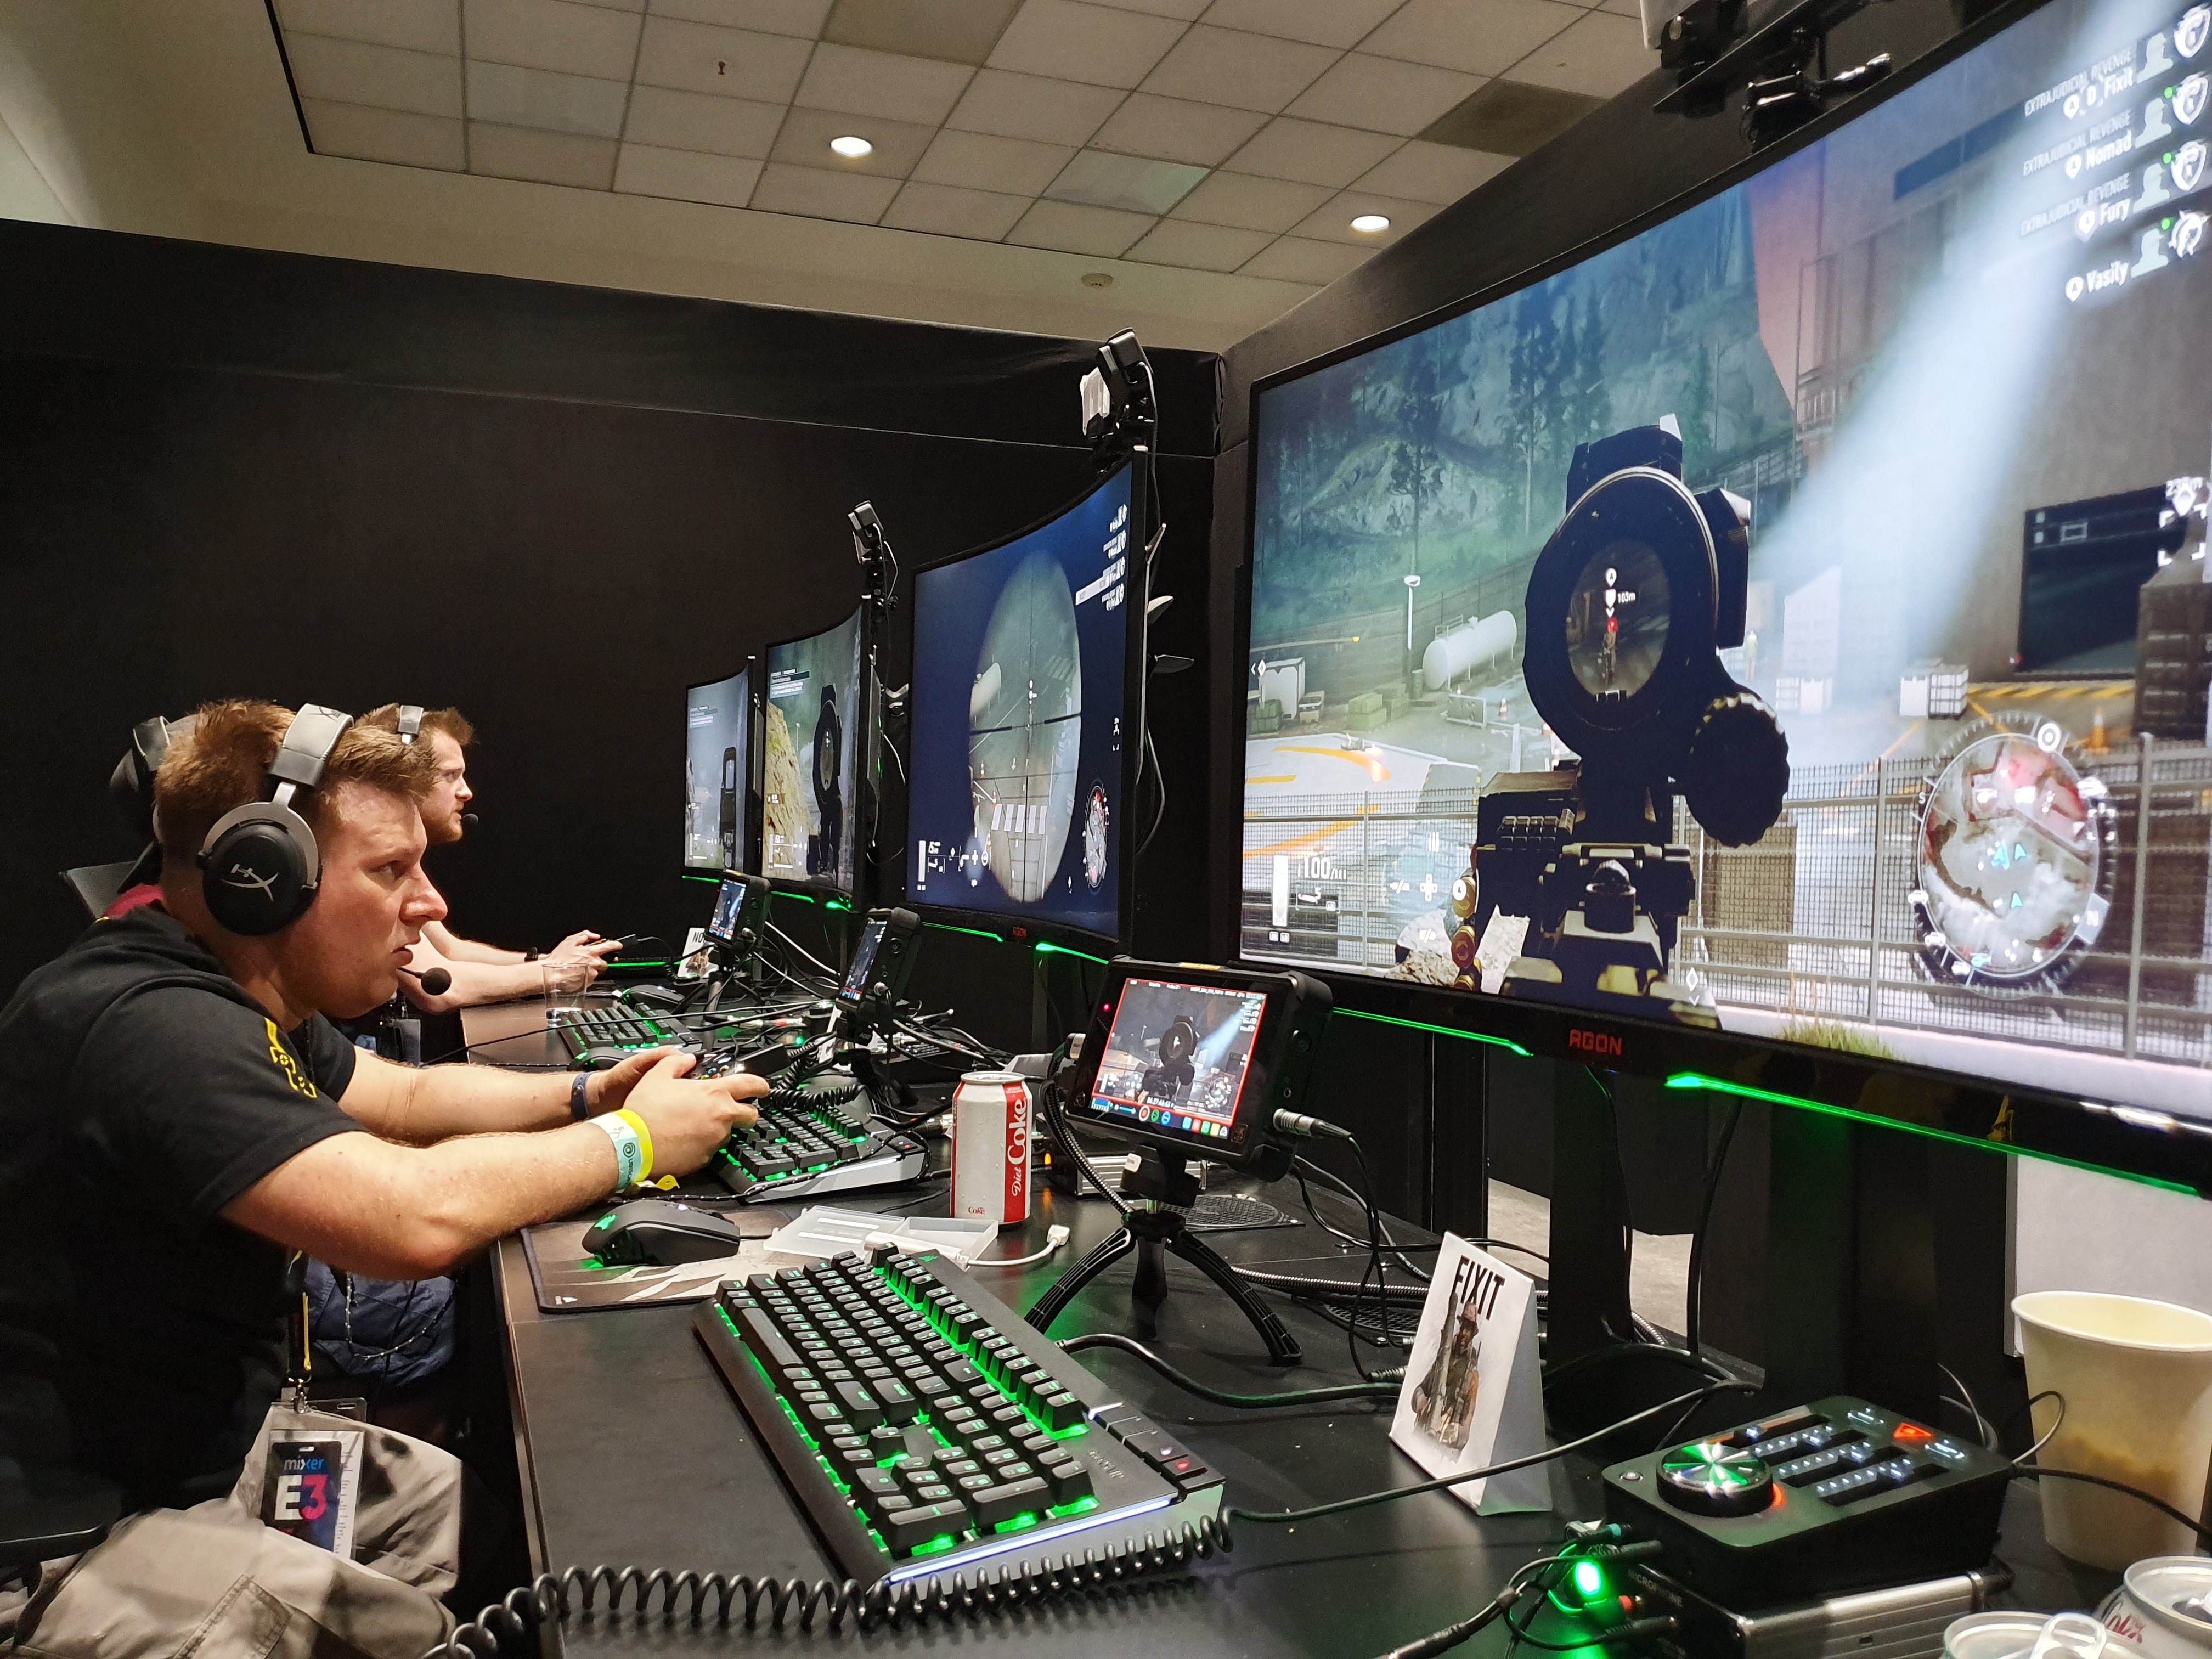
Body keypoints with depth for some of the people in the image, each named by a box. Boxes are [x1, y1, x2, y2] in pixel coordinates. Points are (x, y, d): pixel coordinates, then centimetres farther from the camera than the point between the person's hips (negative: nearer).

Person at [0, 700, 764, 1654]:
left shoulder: (240, 999, 4)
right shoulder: (146, 1027, -30)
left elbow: (405, 1095, 18)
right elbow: (418, 1216, -39)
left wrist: (586, 1094, 2)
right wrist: (633, 1140, -23)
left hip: (211, 1444, 10)